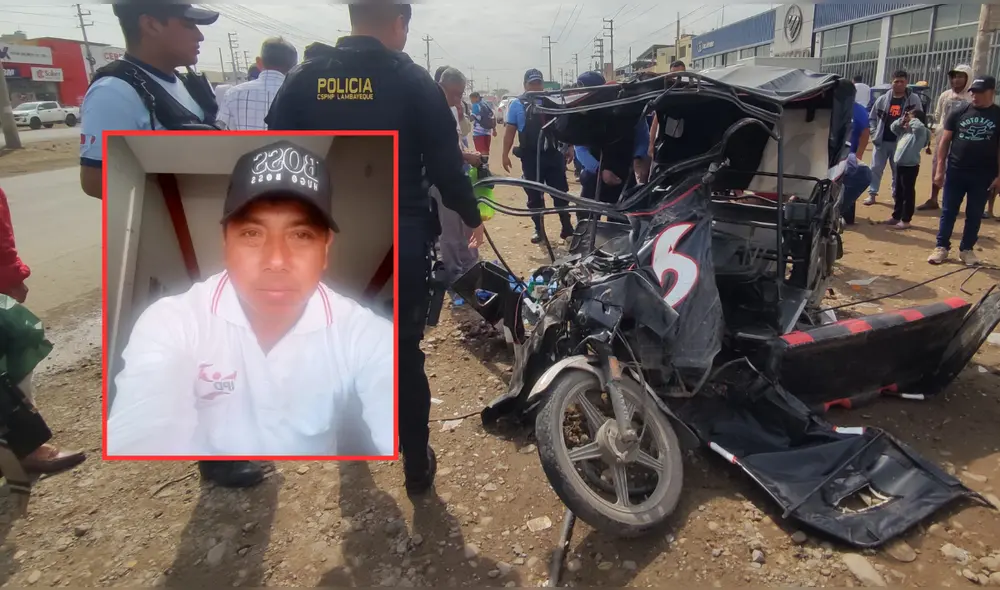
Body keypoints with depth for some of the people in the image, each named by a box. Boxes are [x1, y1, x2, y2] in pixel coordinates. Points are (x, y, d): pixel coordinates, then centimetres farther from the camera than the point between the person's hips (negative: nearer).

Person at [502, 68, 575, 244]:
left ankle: (567, 226, 15)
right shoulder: (517, 104, 1)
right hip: (530, 157, -1)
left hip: (553, 155, 1)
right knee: (534, 196, 7)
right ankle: (539, 229, 19)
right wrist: (505, 155, -3)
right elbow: (510, 131, 2)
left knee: (560, 192, 5)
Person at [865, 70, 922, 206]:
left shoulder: (913, 99, -1)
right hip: (881, 141, 1)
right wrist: (874, 133, -2)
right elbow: (872, 118, 10)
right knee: (876, 168, 2)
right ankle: (872, 194, 10)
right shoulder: (882, 99, 3)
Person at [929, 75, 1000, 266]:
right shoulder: (958, 113, 2)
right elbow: (945, 142, 3)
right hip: (955, 172, 0)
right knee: (948, 212, 4)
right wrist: (940, 169, -3)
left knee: (974, 215, 8)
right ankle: (942, 247, 12)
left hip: (983, 176, 0)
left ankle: (966, 249, 18)